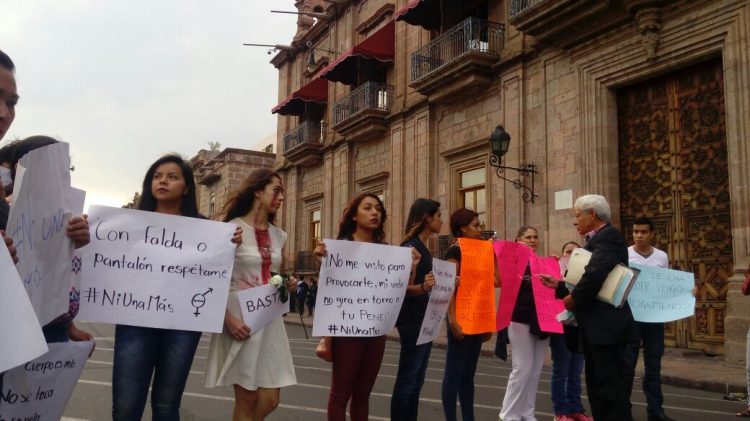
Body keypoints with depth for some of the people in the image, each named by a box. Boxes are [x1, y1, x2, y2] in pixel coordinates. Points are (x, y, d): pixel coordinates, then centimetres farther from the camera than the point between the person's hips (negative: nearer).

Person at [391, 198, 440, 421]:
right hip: (412, 321, -9)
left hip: (425, 320, 9)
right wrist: (422, 288, -37)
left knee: (417, 379, 13)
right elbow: (401, 287, -21)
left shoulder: (424, 249, 14)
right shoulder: (409, 247, -14)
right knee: (407, 379, -3)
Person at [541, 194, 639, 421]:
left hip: (606, 325, -10)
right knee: (597, 385, 16)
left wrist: (574, 298, -16)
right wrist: (559, 285, 11)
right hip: (594, 326, 10)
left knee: (612, 387, -3)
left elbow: (596, 274, -29)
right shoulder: (595, 240, 17)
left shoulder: (610, 236, -13)